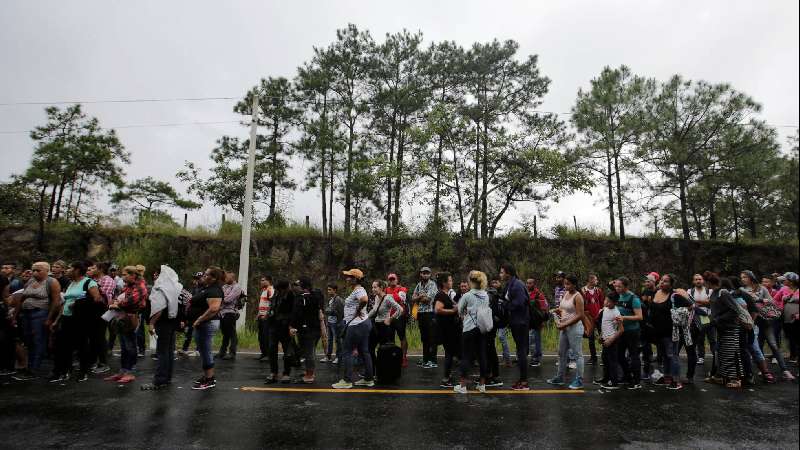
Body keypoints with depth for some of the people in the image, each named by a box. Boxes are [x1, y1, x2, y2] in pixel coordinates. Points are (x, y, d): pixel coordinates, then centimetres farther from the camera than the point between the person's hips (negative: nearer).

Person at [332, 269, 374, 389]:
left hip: (357, 325, -10)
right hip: (363, 323, 10)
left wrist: (358, 311, -23)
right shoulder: (357, 290, 14)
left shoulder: (358, 290, -17)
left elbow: (364, 299, -38)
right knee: (364, 351, 14)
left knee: (347, 352, -2)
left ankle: (347, 381, 3)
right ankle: (369, 379, 20)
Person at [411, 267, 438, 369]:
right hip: (420, 313, 7)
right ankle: (425, 359, 21)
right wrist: (421, 296, -10)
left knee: (431, 338, -5)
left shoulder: (432, 284, -5)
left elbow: (428, 298, -15)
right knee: (424, 338, 13)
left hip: (430, 313, -7)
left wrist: (418, 298, 0)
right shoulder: (419, 285, 15)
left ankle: (432, 361, -1)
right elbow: (413, 298, 8)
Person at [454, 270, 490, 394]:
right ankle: (482, 384, 19)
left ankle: (462, 386, 6)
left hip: (469, 328, -4)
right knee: (482, 355, 11)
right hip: (483, 327, 4)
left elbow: (460, 311, 2)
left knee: (467, 356, 2)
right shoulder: (486, 295, 3)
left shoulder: (467, 296, -10)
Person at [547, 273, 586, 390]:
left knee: (577, 354, 1)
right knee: (562, 353, 15)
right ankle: (560, 377, 26)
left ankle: (579, 381, 10)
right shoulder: (565, 294, 9)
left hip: (574, 328, -9)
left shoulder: (577, 296, -14)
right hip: (564, 328, 9)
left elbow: (580, 315, -18)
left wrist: (565, 324, -18)